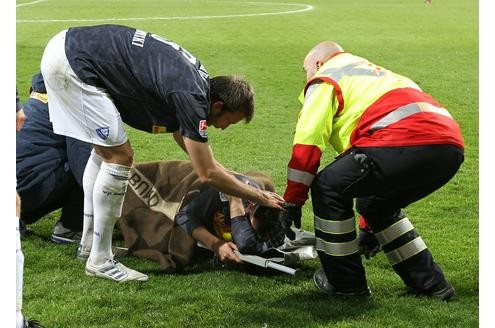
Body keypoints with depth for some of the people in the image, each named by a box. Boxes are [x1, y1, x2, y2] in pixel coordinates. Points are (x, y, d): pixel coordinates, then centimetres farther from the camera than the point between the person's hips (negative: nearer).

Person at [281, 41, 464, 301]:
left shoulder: (325, 78, 16)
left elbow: (307, 144, 4)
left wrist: (292, 202, 11)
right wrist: (369, 227, 50)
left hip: (404, 142, -9)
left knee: (328, 188, 6)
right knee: (376, 204, 28)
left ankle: (345, 283, 11)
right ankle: (429, 282, 27)